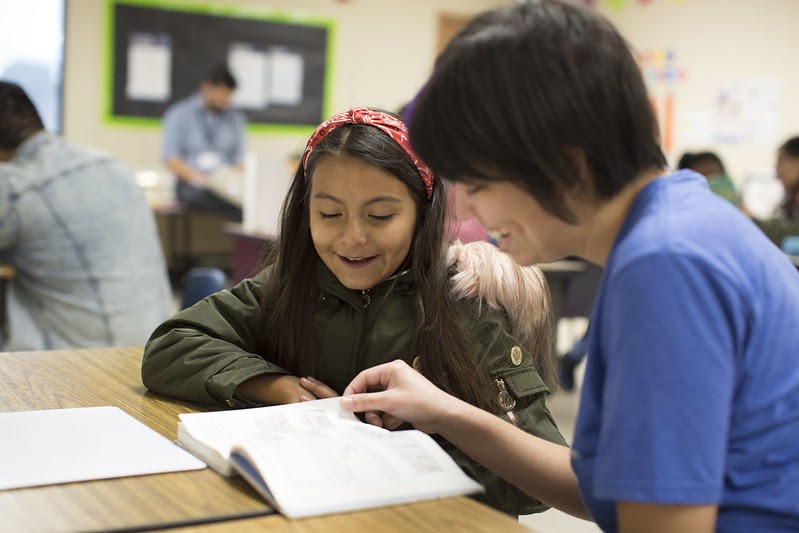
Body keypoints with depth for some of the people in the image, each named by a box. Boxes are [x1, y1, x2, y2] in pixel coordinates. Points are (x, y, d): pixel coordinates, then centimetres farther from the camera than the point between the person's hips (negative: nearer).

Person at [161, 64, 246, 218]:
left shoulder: (235, 118, 19)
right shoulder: (179, 115, 9)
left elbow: (239, 158, 15)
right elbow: (170, 158, 0)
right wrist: (195, 177, -17)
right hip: (190, 186, -2)